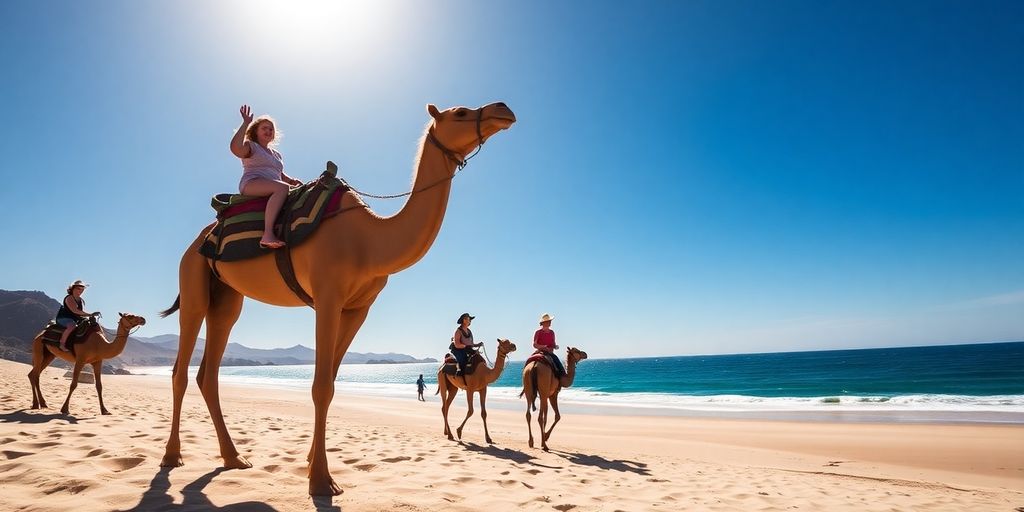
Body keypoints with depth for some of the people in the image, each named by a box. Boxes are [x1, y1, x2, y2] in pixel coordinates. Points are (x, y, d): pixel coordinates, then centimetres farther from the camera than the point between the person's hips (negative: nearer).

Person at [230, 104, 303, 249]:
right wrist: (246, 123, -9)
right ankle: (268, 235, -51)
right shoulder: (250, 146, 10)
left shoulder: (277, 155, 31)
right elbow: (235, 148, -14)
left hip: (271, 190, 7)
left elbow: (282, 176, 31)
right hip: (251, 184, -7)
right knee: (282, 188, -37)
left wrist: (293, 181, 8)